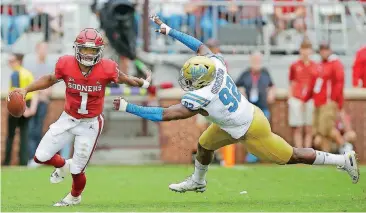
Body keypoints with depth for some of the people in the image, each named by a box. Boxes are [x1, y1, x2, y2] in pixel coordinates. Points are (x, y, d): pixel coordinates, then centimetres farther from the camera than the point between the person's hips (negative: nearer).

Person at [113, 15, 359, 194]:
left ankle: (343, 160, 18)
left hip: (252, 130, -8)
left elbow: (164, 114, -35)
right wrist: (169, 31, 5)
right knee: (205, 144, 19)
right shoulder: (215, 65, -18)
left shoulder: (201, 97, -36)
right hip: (243, 115, 8)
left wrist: (128, 107, -32)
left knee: (290, 157, 7)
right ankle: (198, 181, 46)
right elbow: (200, 45, 3)